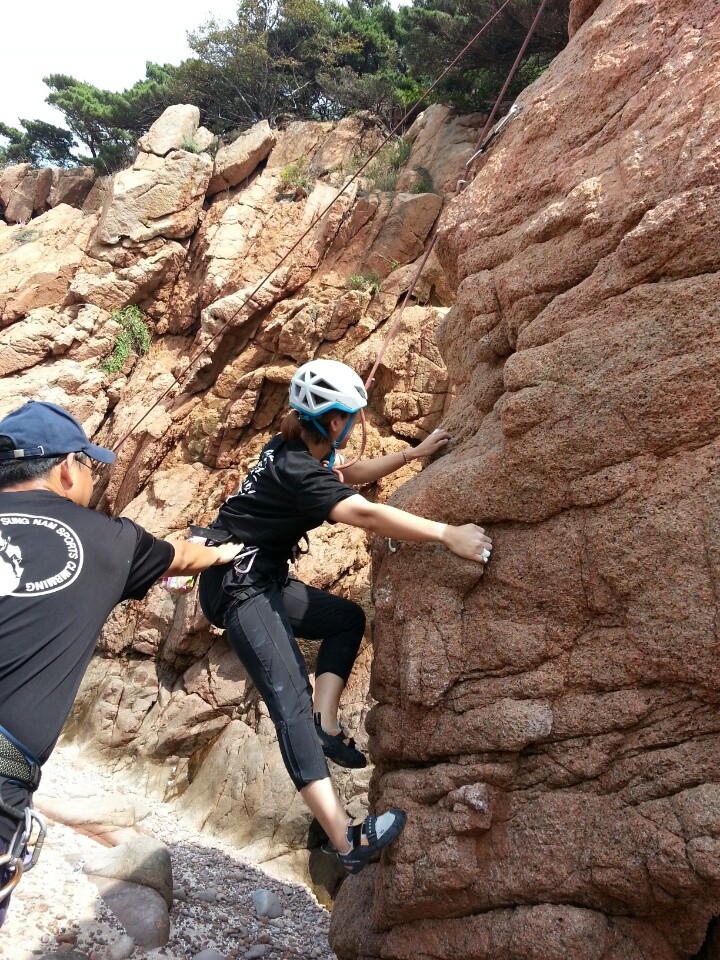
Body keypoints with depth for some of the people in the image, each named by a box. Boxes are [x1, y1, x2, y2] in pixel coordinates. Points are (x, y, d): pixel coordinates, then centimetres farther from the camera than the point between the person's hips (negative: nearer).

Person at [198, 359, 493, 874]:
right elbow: (367, 514, -35)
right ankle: (346, 840, -23)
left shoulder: (293, 450, 6)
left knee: (348, 618, 16)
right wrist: (447, 534, -36)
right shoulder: (296, 470, -23)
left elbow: (352, 474, 21)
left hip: (266, 578, 11)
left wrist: (416, 452, 19)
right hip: (239, 584, -11)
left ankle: (325, 724, 7)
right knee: (290, 696, -19)